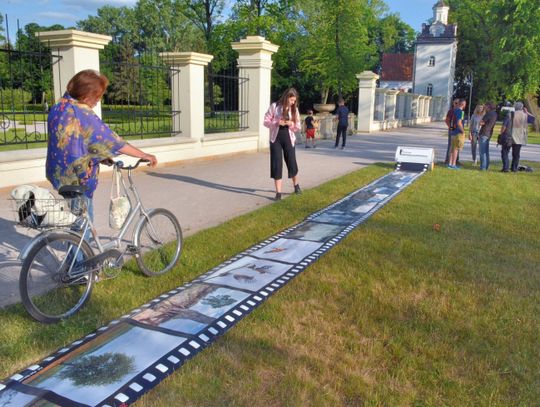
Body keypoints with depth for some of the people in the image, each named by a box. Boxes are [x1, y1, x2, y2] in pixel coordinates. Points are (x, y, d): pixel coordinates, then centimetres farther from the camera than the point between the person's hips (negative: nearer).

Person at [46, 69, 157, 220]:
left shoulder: (58, 108, 5)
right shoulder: (84, 115, -21)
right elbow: (114, 142, -21)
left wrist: (100, 156, 15)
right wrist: (144, 155, -14)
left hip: (58, 174, 8)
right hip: (77, 180, -8)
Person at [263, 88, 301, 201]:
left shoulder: (294, 109, 2)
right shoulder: (274, 106, -6)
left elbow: (298, 127, 4)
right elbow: (266, 121, -4)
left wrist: (291, 124, -17)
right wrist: (277, 123, -21)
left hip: (288, 139, 2)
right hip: (275, 139, -2)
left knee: (292, 163, 6)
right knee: (276, 165, -3)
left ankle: (296, 185, 34)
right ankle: (278, 192, 4)